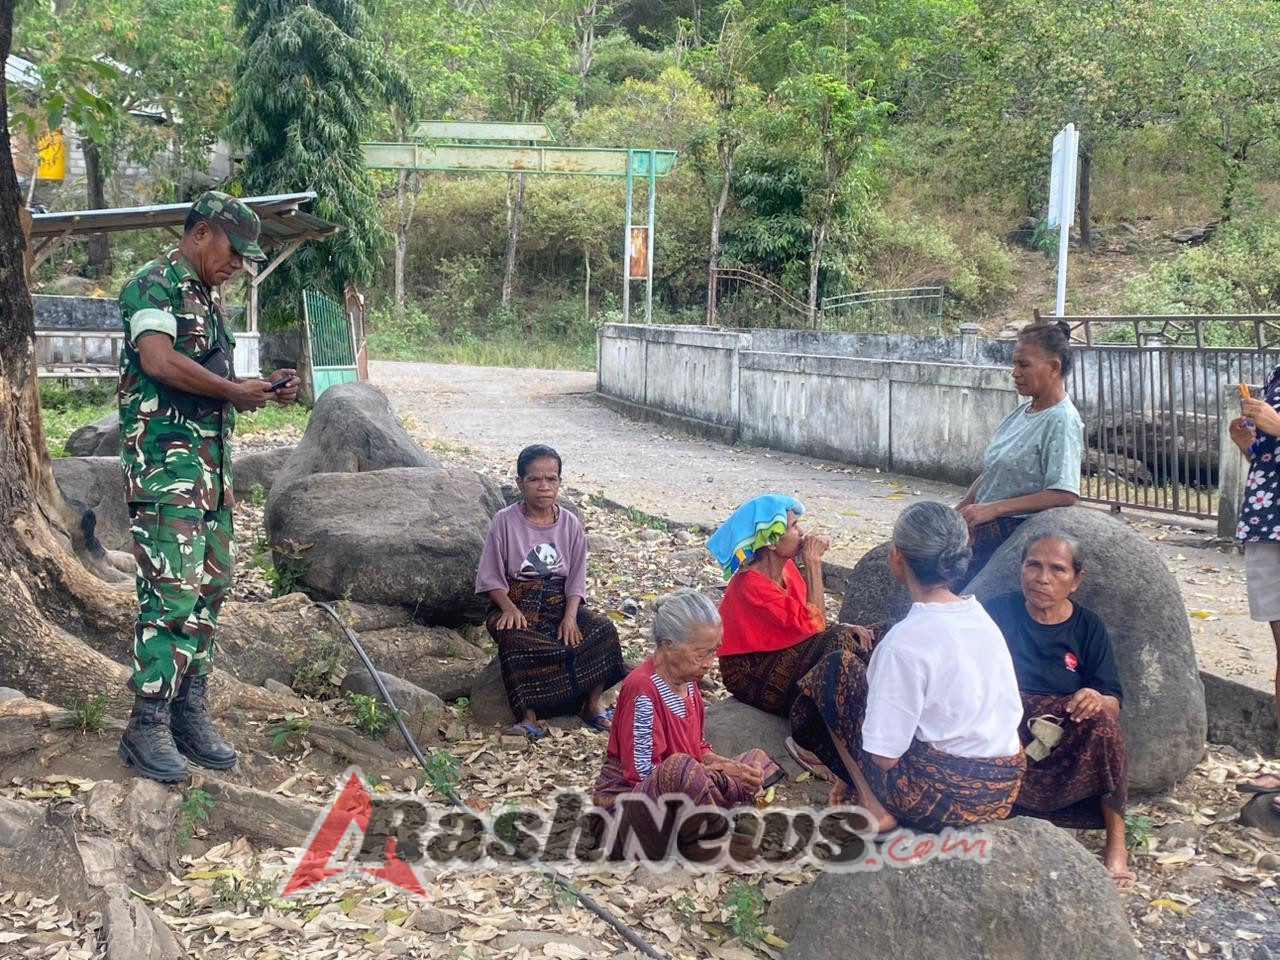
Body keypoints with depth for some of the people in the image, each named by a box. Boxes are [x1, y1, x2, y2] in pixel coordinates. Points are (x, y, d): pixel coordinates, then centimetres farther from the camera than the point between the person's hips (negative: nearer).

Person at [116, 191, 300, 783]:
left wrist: (263, 389, 10)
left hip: (211, 465, 9)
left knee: (210, 588, 9)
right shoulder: (153, 286, -7)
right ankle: (148, 728, -4)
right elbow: (159, 361, -23)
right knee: (172, 591, -12)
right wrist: (234, 392, -13)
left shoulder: (208, 299, 21)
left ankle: (189, 712, 17)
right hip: (164, 462, -9)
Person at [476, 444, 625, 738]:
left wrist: (570, 616, -14)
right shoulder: (505, 521, -5)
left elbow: (576, 579, 3)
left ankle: (592, 704, -7)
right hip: (516, 605, -3)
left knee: (604, 629, -22)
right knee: (516, 642, -36)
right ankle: (529, 715, -25)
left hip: (559, 605, 3)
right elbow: (491, 577, -4)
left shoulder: (570, 523, 3)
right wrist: (509, 608, -21)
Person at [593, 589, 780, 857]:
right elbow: (643, 772, -25)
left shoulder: (686, 679, 5)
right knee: (681, 769, -39)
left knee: (757, 759, 11)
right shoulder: (642, 689, -22)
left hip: (677, 792, 10)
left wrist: (730, 766, -10)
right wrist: (720, 771, -21)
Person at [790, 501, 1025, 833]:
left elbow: (884, 755, -19)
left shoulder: (906, 642, -20)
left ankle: (872, 806, -1)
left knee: (837, 668, 3)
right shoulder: (980, 616, 2)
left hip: (945, 798, -8)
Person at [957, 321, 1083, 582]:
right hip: (985, 524, 8)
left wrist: (993, 508, -22)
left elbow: (1064, 495, -22)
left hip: (1018, 530, -8)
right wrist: (963, 507, 4)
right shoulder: (1023, 412, 14)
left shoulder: (1061, 420, -12)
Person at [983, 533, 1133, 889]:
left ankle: (1116, 845, -21)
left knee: (1101, 722, -29)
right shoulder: (997, 613, 4)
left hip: (1066, 740, 2)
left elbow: (1113, 702, 3)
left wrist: (1097, 700, -21)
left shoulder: (1088, 628, 8)